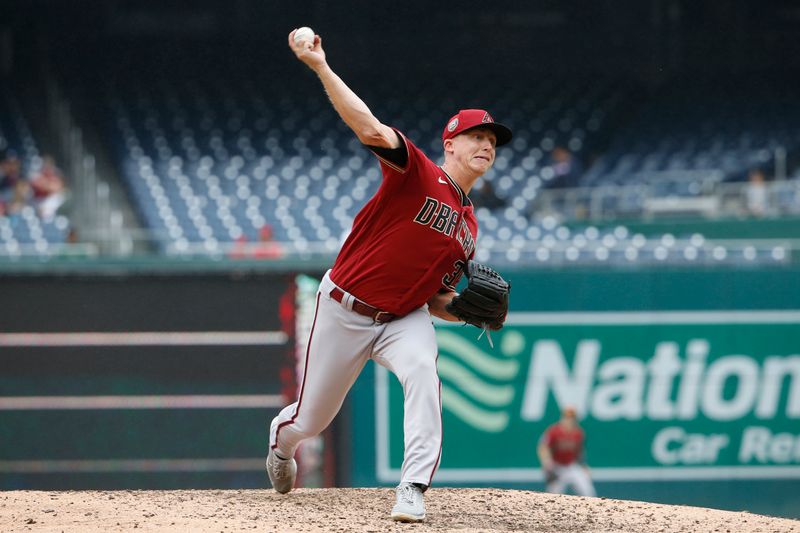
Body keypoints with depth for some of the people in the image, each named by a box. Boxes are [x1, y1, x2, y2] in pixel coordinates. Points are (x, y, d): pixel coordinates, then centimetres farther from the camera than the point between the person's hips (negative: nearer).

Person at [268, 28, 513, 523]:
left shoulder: (468, 229, 7)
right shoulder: (417, 172, -12)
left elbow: (437, 301, 13)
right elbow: (370, 128, -28)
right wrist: (320, 66, -40)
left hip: (405, 318, 4)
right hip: (345, 310, -4)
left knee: (423, 372, -31)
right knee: (312, 419, 8)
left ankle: (413, 491, -32)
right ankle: (282, 438, 48)